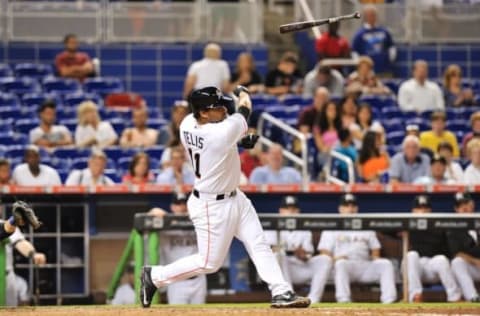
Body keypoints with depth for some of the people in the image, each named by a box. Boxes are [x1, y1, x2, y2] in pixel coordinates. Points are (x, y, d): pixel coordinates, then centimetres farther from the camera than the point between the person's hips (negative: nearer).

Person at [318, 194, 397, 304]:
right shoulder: (332, 228, 16)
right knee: (341, 263, -38)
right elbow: (324, 253, 6)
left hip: (365, 265, 3)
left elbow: (375, 249, 24)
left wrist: (375, 259, -1)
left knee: (385, 263, -23)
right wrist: (334, 259, -17)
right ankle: (343, 301, -50)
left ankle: (388, 301, -36)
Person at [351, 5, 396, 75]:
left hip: (385, 69, 4)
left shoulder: (384, 31, 10)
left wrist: (391, 58, 8)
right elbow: (354, 52, 0)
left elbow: (391, 47, 20)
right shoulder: (360, 34, 0)